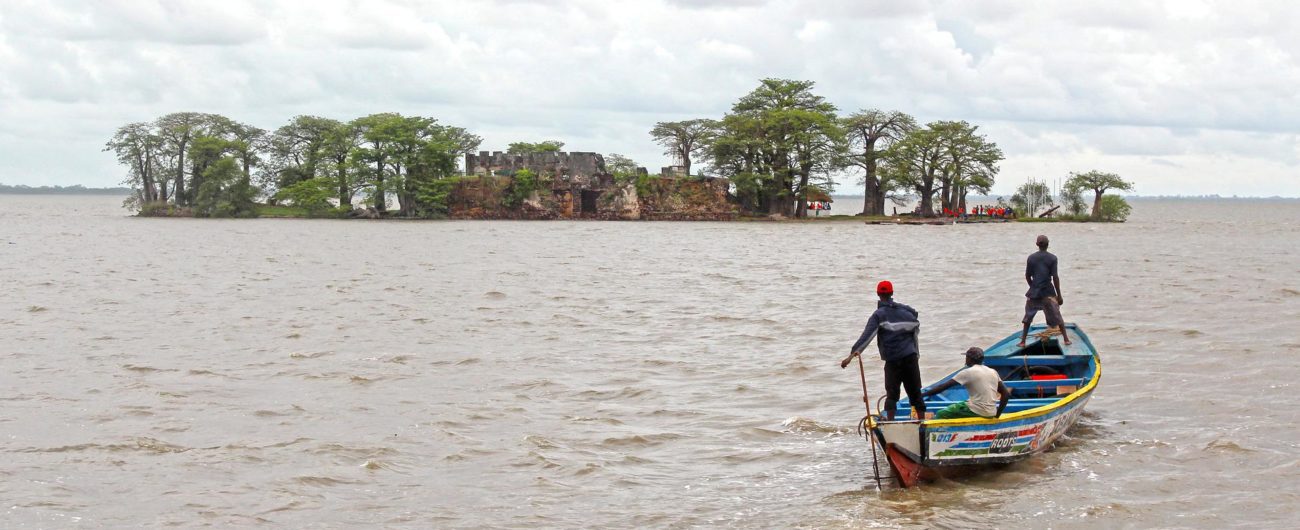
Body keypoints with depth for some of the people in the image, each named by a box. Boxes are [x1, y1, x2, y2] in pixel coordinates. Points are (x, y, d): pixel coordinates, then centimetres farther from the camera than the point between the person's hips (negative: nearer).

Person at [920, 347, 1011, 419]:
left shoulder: (968, 372, -8)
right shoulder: (993, 372, 11)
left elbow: (943, 386, -8)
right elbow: (1006, 394, 10)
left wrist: (922, 395, -3)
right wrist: (997, 415, 15)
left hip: (977, 411, -7)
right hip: (991, 414, 7)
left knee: (941, 414, 1)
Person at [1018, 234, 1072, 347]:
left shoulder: (1031, 258, 0)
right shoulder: (1052, 258, -7)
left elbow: (1027, 276, 4)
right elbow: (1055, 277, -9)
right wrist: (1059, 295, -3)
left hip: (1034, 292, 2)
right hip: (1048, 292, -2)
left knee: (1028, 317, 12)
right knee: (1057, 317, 10)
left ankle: (1022, 342, 10)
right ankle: (1066, 339, 12)